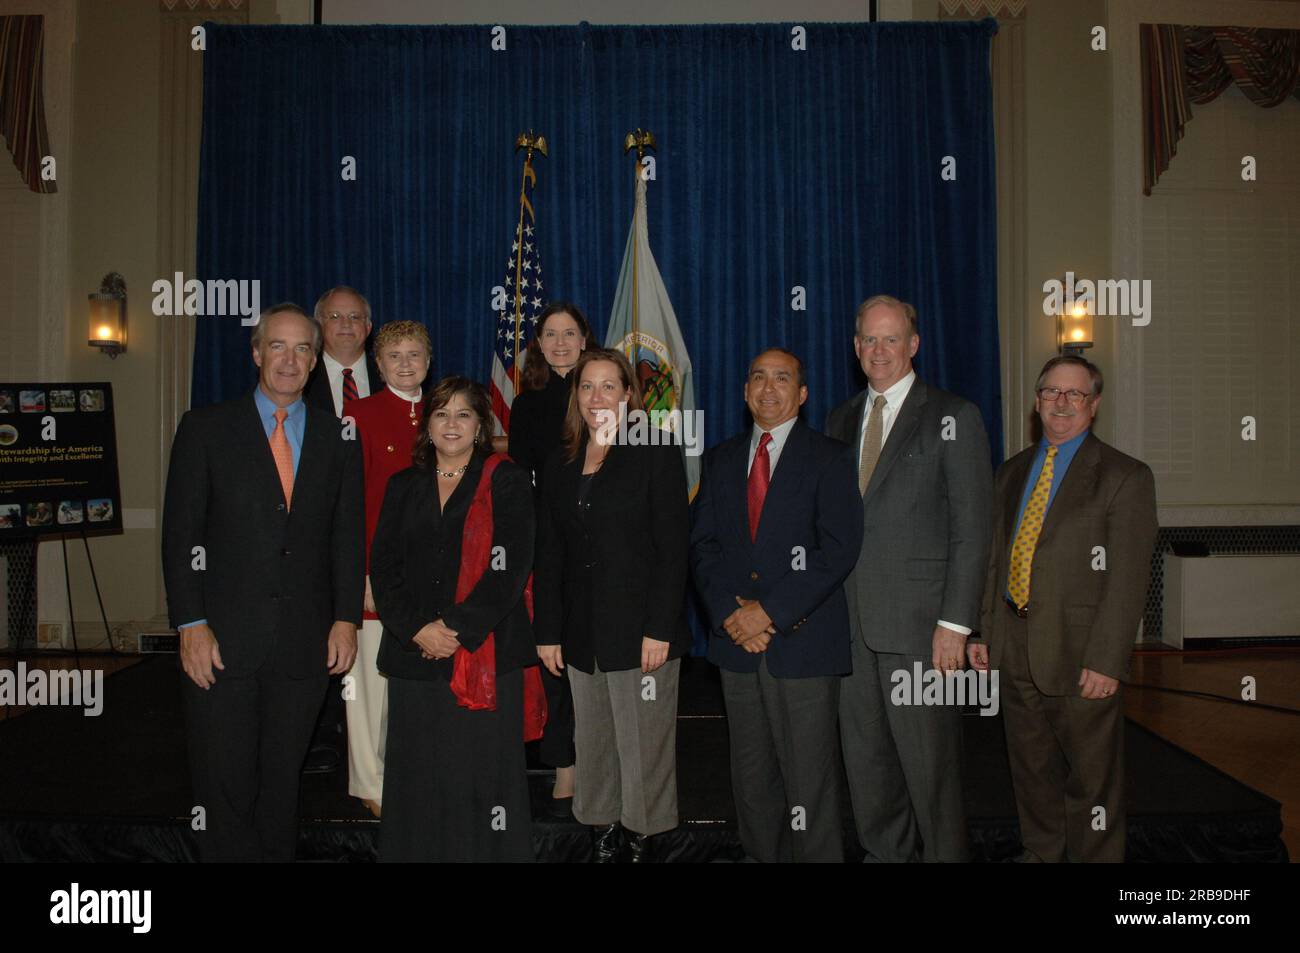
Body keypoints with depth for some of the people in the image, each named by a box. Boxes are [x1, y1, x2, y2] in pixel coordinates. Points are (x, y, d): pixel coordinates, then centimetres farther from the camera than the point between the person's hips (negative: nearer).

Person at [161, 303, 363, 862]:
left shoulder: (338, 440, 9)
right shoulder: (206, 428, 3)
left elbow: (348, 537, 9)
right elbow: (180, 533, -1)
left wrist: (346, 618, 0)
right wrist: (191, 624, -8)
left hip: (305, 643, 2)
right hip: (222, 641, -1)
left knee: (282, 784, 12)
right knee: (225, 786, 5)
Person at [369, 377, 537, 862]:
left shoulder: (507, 481, 4)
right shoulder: (403, 486, 14)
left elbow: (511, 566, -6)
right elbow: (383, 567, 7)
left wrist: (458, 627, -13)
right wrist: (417, 630, -8)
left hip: (486, 654, -3)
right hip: (415, 655, 3)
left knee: (483, 773, -1)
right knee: (419, 776, 6)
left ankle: (488, 851, 14)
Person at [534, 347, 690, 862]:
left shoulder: (656, 454, -2)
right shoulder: (560, 466, 13)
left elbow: (673, 547, -8)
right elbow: (549, 556, 12)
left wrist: (660, 628, -14)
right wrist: (548, 631, 6)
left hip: (640, 629, -4)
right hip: (583, 633, 5)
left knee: (643, 744, 2)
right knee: (592, 743, 10)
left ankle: (642, 838, 18)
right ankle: (604, 834, 24)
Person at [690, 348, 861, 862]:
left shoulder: (830, 458, 0)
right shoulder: (720, 459, 13)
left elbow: (839, 548, -11)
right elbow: (702, 543, 8)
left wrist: (770, 610, -15)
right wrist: (729, 611, -7)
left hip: (803, 640, -4)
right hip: (738, 642, 4)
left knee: (809, 777, 1)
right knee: (751, 776, 13)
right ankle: (762, 854, 28)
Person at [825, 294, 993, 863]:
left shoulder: (952, 418, -3)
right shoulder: (840, 421, 14)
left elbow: (972, 529, -7)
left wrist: (955, 623, -13)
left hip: (918, 620, -5)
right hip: (850, 620, 5)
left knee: (928, 757, 2)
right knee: (864, 755, 14)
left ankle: (945, 854, 21)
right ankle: (884, 852, 31)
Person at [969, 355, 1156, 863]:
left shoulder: (1126, 476, -6)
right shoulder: (1011, 473, 12)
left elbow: (1128, 578, -12)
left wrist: (1106, 660, -17)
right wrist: (983, 631, 8)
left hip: (1079, 652, -5)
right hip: (1013, 648, 5)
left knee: (1091, 775, 8)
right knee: (1031, 768, 18)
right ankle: (1041, 852, 36)